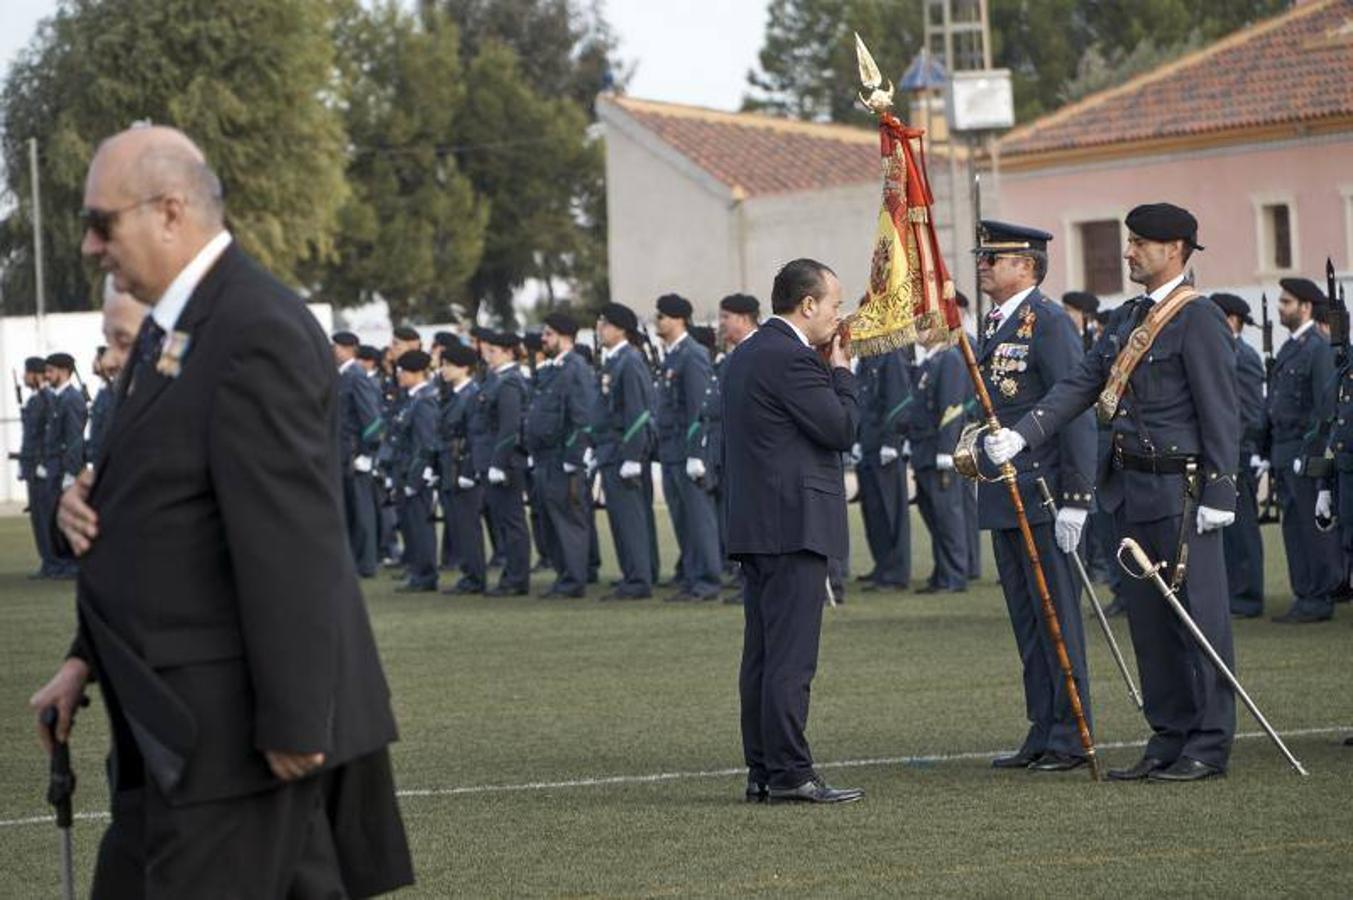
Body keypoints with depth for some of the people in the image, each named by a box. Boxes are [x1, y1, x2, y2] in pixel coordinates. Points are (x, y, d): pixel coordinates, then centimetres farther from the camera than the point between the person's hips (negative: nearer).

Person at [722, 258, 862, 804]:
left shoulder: (745, 355, 17)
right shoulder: (791, 359, -14)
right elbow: (842, 430, -12)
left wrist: (830, 370, 15)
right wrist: (841, 370, 0)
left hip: (754, 525, 10)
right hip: (794, 524, -10)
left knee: (761, 654, 10)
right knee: (791, 657, -9)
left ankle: (762, 772, 12)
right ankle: (789, 774, -10)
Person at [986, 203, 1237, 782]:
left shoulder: (1199, 320, -10)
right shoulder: (1128, 319, 16)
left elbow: (1221, 412, -13)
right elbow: (1080, 385, 10)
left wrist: (1219, 493, -17)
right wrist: (1022, 436, -3)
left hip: (1181, 491, -9)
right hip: (1134, 491, 9)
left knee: (1199, 614, -4)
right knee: (1148, 618, 11)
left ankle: (1209, 746, 0)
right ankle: (1169, 739, 18)